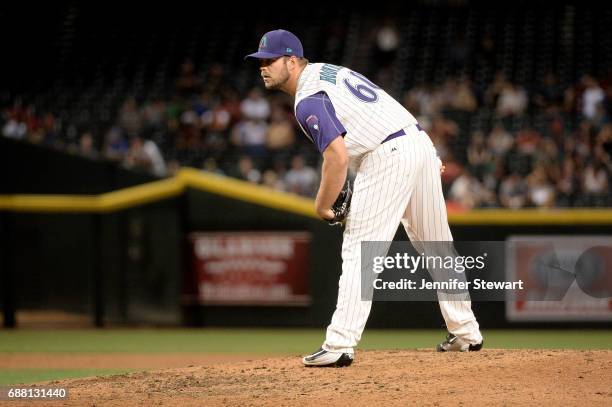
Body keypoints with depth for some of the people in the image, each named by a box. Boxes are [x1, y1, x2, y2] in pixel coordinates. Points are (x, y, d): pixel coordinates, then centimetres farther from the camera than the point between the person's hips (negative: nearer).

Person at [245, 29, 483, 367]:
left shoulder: (308, 101, -10)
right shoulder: (331, 70, 20)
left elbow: (338, 155, -22)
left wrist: (322, 206, -8)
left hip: (388, 156, -9)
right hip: (422, 142, 9)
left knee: (359, 252, -9)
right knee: (436, 248, 19)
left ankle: (340, 346, -17)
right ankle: (465, 333, 27)